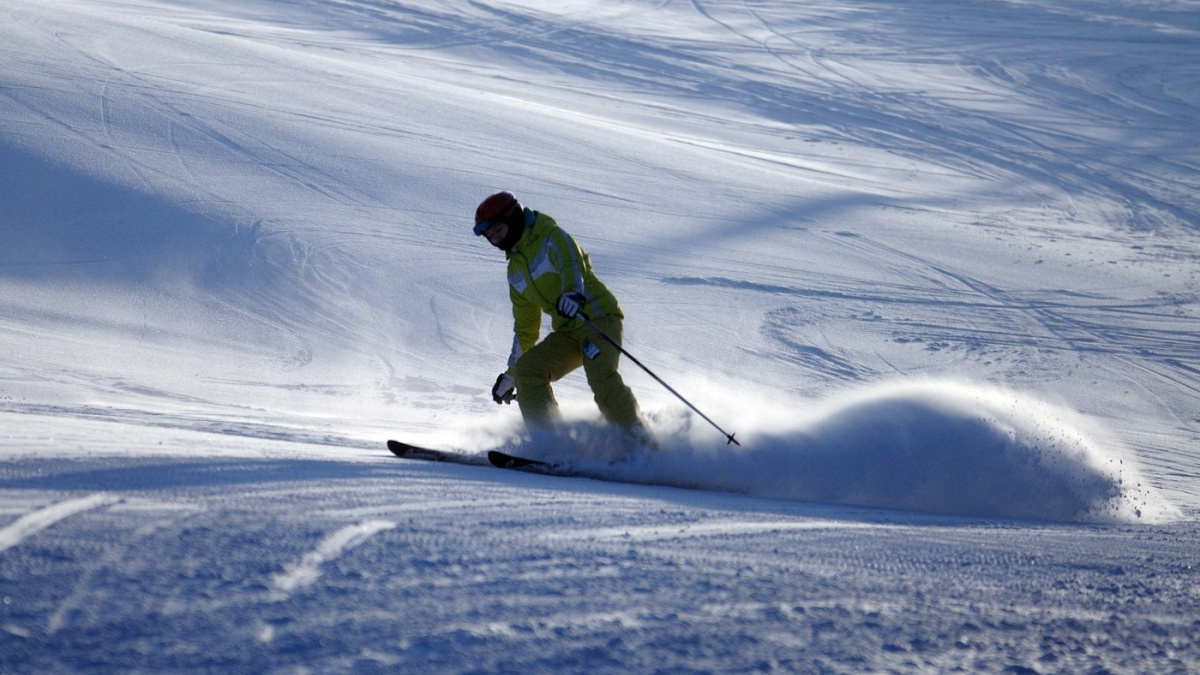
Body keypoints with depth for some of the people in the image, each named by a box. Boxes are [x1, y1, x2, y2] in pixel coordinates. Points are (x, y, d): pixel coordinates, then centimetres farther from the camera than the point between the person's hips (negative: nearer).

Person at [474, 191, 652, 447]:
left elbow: (571, 262, -27)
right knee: (527, 370, -9)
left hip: (599, 316, -8)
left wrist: (573, 292, -49)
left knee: (600, 374, -30)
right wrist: (510, 374, 30)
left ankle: (638, 440, -31)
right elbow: (525, 326, 27)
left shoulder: (550, 238, -4)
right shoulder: (515, 271, 20)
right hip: (567, 331, 8)